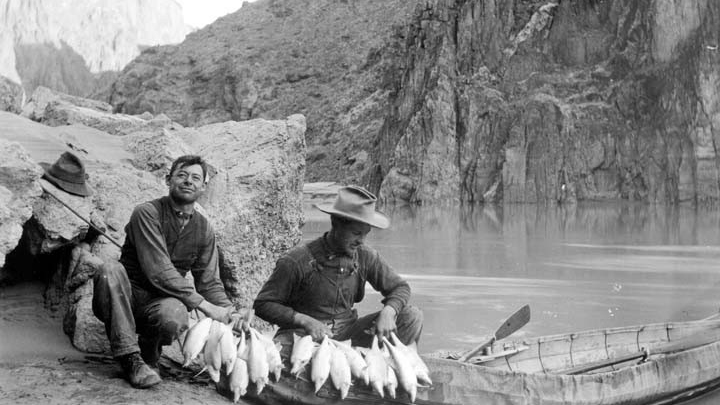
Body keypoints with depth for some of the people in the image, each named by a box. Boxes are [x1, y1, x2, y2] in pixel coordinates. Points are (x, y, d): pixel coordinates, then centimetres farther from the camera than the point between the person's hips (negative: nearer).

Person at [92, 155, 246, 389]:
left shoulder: (203, 229, 7)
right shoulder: (147, 213, -11)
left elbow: (210, 282, 7)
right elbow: (158, 271, -21)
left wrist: (228, 312, -15)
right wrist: (204, 305, -24)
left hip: (161, 301, 3)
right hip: (125, 299, -2)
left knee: (175, 314, -35)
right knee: (111, 270, -35)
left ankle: (148, 356, 0)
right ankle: (131, 359, -30)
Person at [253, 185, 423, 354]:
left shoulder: (365, 256, -2)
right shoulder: (296, 261, -16)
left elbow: (399, 287, 8)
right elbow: (263, 304, -9)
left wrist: (388, 311, -16)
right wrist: (305, 320, -23)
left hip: (346, 333, 5)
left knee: (412, 317, -10)